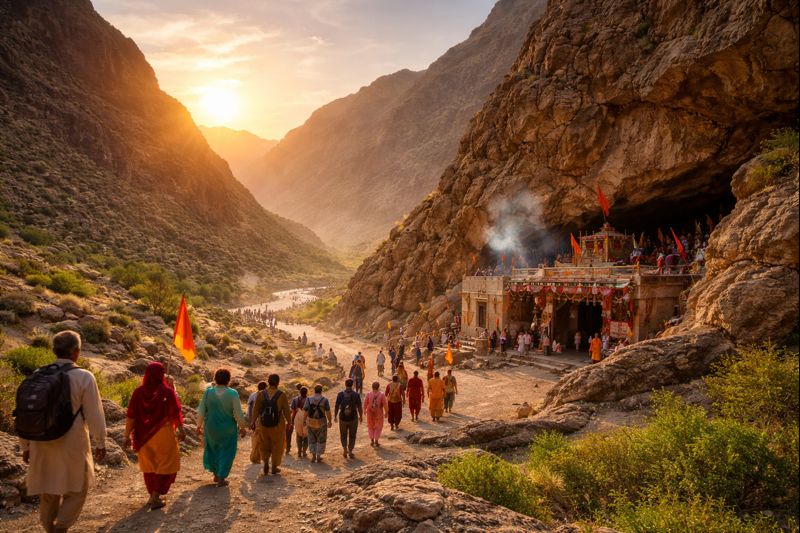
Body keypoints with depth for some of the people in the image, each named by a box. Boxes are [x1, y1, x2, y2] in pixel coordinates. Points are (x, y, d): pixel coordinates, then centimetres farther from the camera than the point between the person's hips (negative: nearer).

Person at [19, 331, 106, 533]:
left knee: (48, 492, 20)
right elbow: (94, 414, -11)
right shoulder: (84, 377, -14)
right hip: (72, 445, -4)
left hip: (42, 444, 5)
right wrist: (100, 443, 0)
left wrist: (25, 445, 16)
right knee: (75, 489, 14)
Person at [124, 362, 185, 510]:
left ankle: (152, 496, 28)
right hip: (163, 434, -3)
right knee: (165, 465, 10)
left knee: (149, 465, 19)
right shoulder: (167, 391, -13)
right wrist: (181, 430, 4)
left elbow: (130, 416, -6)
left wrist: (127, 436, 0)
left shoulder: (138, 392, -6)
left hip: (144, 435, 3)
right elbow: (176, 413, -9)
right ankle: (156, 497, 3)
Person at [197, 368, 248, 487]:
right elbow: (238, 413, -13)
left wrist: (199, 425, 10)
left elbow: (201, 411, -2)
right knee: (226, 452, 11)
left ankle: (216, 475, 33)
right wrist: (242, 427, 0)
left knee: (212, 449, 23)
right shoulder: (233, 394, -15)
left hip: (211, 428, 3)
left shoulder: (208, 392, -7)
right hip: (227, 429, -3)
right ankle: (221, 479, 11)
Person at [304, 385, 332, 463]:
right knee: (321, 439, 16)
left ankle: (313, 456, 14)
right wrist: (330, 421, 1)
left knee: (312, 439, 19)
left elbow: (306, 412, -8)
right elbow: (328, 412, -11)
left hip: (311, 422, 1)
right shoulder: (325, 400, -11)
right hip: (321, 422, -1)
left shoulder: (309, 400, -7)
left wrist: (304, 422, 3)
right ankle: (318, 456, 15)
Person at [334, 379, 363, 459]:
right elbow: (359, 407, -5)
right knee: (352, 435, 15)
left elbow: (336, 406, -6)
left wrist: (335, 416, 7)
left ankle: (345, 449, 10)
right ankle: (350, 452, 16)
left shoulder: (340, 394, -8)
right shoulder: (356, 395, -9)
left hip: (343, 418, 0)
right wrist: (361, 416, 9)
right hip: (353, 418, 0)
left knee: (343, 434, 20)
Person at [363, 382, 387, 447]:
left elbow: (365, 403, 0)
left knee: (371, 427, 20)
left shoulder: (368, 394, -11)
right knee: (378, 427, 16)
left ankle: (372, 441, 19)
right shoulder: (382, 395, -15)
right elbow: (385, 405, -11)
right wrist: (386, 412, 2)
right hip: (379, 413, -1)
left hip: (370, 413, 1)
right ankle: (376, 441, 14)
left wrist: (364, 410, 17)